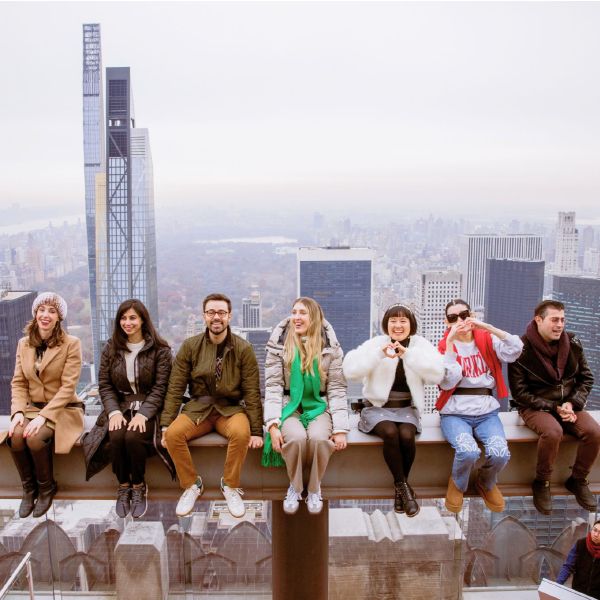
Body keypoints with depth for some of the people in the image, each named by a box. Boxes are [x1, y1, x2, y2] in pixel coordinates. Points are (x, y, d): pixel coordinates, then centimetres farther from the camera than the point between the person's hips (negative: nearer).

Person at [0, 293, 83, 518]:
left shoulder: (71, 343, -8)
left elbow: (68, 386, -13)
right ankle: (29, 488, -1)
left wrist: (44, 415, -22)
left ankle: (46, 488, -2)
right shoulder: (24, 344, 7)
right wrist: (18, 411, -12)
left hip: (63, 409, -4)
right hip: (32, 407, 4)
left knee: (35, 438, -30)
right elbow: (18, 383, 6)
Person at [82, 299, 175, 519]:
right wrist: (114, 412, -10)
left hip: (148, 410, -3)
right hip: (120, 407, 3)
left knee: (133, 437, -31)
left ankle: (139, 486, -6)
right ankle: (123, 486, -6)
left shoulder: (160, 350, -1)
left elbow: (160, 387, -6)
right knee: (116, 436, -28)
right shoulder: (111, 349, 10)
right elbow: (104, 385, 6)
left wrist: (143, 414, -19)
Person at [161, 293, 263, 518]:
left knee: (241, 433, -33)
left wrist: (256, 431, -10)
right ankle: (192, 485, -2)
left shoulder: (243, 349, -4)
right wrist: (166, 424, -8)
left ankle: (231, 486, -7)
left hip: (231, 409, -1)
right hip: (198, 408, 2)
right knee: (174, 433, -26)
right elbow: (175, 387, 1)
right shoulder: (190, 346, 0)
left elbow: (252, 392, -5)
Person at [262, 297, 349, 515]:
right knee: (296, 437, -32)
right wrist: (272, 424, -17)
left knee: (319, 438, -31)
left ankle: (314, 489, -3)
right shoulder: (279, 344, 1)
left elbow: (337, 388, -1)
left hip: (319, 406, 0)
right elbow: (273, 386, -3)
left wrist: (340, 428, -11)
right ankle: (295, 487, -3)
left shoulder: (330, 347, 1)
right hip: (290, 406, 0)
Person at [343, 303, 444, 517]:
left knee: (406, 435, -28)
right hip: (378, 407, -1)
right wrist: (379, 353, -28)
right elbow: (351, 370, -16)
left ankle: (400, 489, -4)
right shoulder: (376, 343, -1)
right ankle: (404, 488, -12)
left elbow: (437, 374, -15)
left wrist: (408, 354, -26)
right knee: (390, 433, -30)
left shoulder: (420, 345, 3)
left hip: (406, 408, 1)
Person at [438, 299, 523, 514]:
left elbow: (515, 350, -11)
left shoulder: (487, 340, 8)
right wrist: (450, 343, -15)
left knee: (500, 453, -25)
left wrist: (488, 328, -16)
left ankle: (487, 484, 13)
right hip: (455, 413, -2)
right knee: (468, 451, -30)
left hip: (486, 411, 2)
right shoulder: (444, 345, 4)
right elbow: (447, 383, -11)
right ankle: (457, 485, 7)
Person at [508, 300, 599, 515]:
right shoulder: (521, 349, -14)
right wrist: (554, 408, -18)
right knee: (553, 432, -34)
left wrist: (572, 404, -9)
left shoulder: (573, 343, 1)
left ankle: (578, 480, 5)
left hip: (568, 404, 5)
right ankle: (541, 483, -8)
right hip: (535, 407, -5)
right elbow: (520, 392, -12)